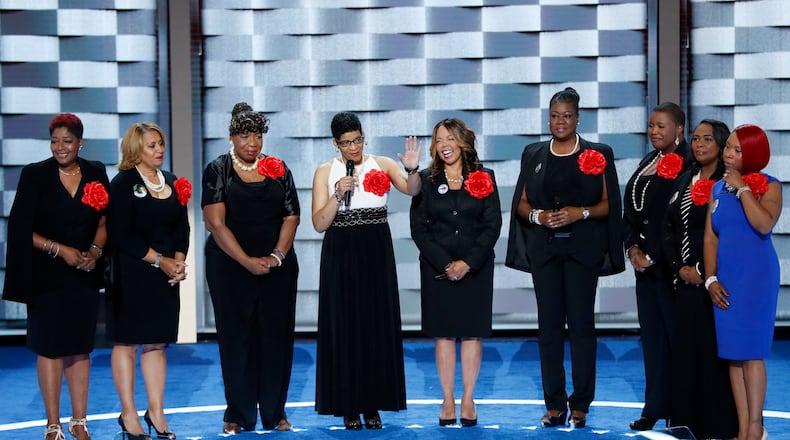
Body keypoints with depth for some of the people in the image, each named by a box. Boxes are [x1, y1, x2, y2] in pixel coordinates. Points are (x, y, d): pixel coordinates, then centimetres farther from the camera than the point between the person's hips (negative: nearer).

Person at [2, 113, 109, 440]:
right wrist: (61, 250, -14)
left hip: (85, 275, 3)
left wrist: (95, 251, -9)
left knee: (80, 348, 7)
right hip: (47, 275, -2)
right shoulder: (35, 175, -4)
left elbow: (104, 221, 10)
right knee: (50, 348, 2)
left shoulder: (96, 174, 5)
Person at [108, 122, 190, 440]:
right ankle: (128, 414, 5)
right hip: (132, 274, -6)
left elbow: (182, 229, 14)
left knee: (157, 342, 8)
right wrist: (160, 260, -13)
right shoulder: (123, 183, -5)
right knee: (127, 341, -1)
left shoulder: (172, 183, 14)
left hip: (167, 274, 6)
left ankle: (156, 411, 13)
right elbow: (123, 236, -12)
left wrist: (178, 260, -3)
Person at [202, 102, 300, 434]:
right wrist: (248, 262, -15)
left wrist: (277, 256, -11)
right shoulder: (218, 170, 1)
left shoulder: (278, 169, 9)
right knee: (236, 337, 1)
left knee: (276, 336, 2)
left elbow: (291, 216, 5)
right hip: (231, 267, -2)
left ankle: (275, 412, 11)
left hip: (277, 267, 2)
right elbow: (216, 223, -8)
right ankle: (238, 413, 9)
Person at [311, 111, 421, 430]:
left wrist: (412, 170, -36)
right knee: (344, 328, 1)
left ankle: (373, 405, 13)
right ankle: (349, 406, 9)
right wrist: (338, 194, -16)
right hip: (340, 258, -1)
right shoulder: (325, 172, 2)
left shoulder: (382, 165, 2)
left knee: (378, 327, 3)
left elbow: (411, 190, -16)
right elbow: (319, 224, -3)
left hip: (376, 256, 1)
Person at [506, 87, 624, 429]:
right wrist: (537, 215, -9)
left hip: (583, 249, -2)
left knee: (581, 323, -3)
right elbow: (521, 203, 11)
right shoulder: (533, 155, 12)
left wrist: (581, 212, -15)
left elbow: (609, 204, 1)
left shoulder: (598, 155, 4)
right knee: (548, 325, 2)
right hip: (544, 250, 3)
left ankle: (580, 404, 3)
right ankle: (554, 404, 8)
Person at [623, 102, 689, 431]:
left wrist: (651, 256, -12)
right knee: (651, 333, 10)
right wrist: (633, 248, 1)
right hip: (645, 261, 8)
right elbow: (630, 210, 15)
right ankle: (655, 408, 16)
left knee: (675, 332, -3)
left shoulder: (685, 166, -11)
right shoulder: (647, 163, 14)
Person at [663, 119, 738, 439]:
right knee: (684, 347, 7)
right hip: (685, 278, 6)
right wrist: (680, 267, -2)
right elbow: (669, 228, 10)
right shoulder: (684, 180, 13)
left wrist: (702, 270, -14)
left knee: (714, 348, -2)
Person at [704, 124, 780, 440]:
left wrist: (743, 188, -16)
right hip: (725, 279, 5)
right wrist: (711, 280, 0)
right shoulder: (718, 189, 12)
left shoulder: (768, 186, -3)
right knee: (732, 354, 4)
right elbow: (710, 238, 9)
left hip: (756, 275, -5)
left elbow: (764, 224, -22)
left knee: (750, 352, -6)